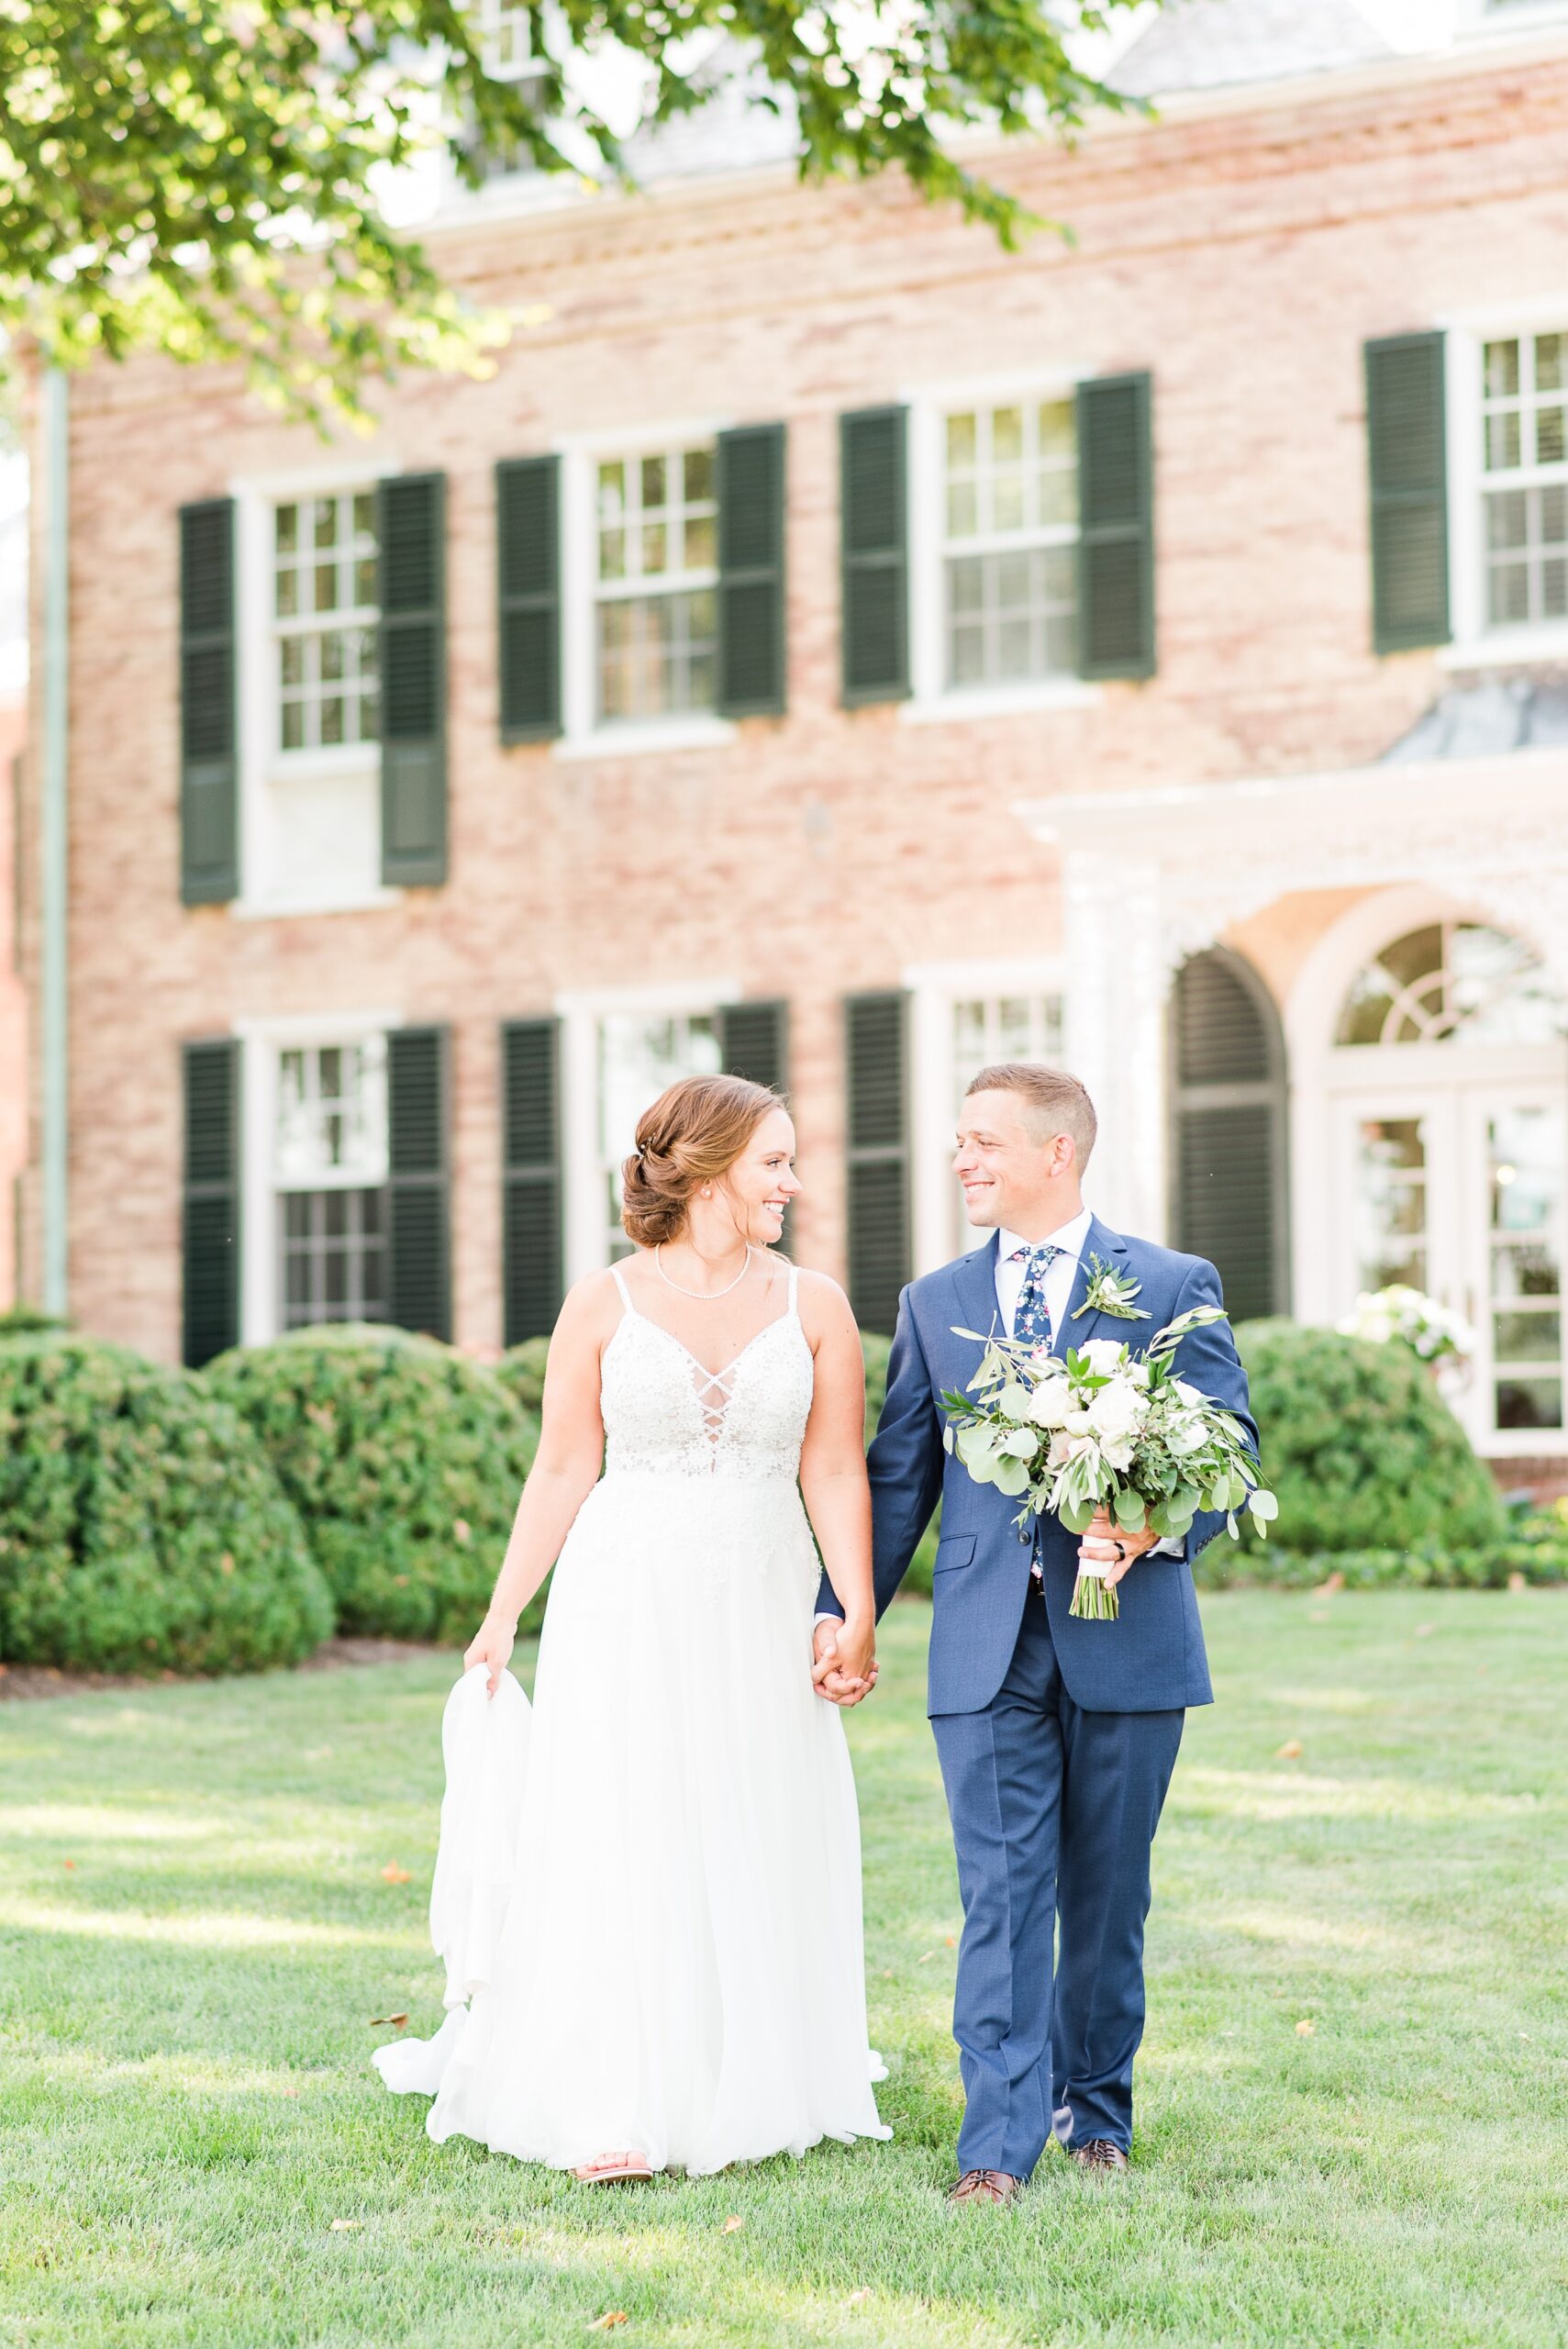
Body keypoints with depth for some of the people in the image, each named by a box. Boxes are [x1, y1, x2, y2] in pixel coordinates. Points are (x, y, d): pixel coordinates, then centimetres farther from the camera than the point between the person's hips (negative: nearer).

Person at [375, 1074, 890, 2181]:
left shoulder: (815, 1307, 4)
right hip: (625, 1602, -2)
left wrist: (858, 1614, -9)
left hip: (760, 1611, 2)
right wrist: (500, 1621, 0)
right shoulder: (605, 1304, -1)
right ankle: (619, 2113, 2)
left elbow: (836, 1474, 1)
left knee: (756, 1849, 7)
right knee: (619, 1850, -2)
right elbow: (563, 1471, 2)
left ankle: (751, 2093, 19)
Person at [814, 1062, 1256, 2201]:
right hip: (987, 1647, 1)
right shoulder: (935, 1302, 11)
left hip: (1124, 1639, -1)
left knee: (1107, 1895, 9)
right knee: (1001, 1894, -4)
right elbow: (899, 1475, 13)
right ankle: (1000, 2145, -2)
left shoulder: (1174, 1287, 2)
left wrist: (1158, 1525, -21)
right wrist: (845, 1610, 6)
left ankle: (1095, 2108, 26)